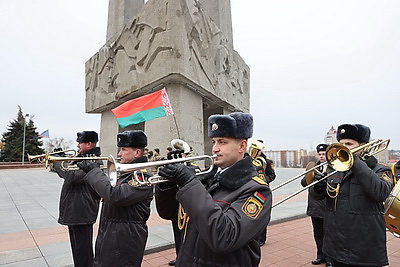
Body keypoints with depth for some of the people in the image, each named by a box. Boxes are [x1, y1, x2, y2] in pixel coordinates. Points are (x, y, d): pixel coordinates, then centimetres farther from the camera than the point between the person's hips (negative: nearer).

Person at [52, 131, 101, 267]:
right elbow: (66, 173, 18)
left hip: (81, 213, -10)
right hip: (73, 211, 10)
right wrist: (61, 158, 3)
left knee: (83, 251, 2)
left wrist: (57, 162, -17)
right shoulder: (82, 158, 12)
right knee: (77, 247, 24)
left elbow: (72, 176, -30)